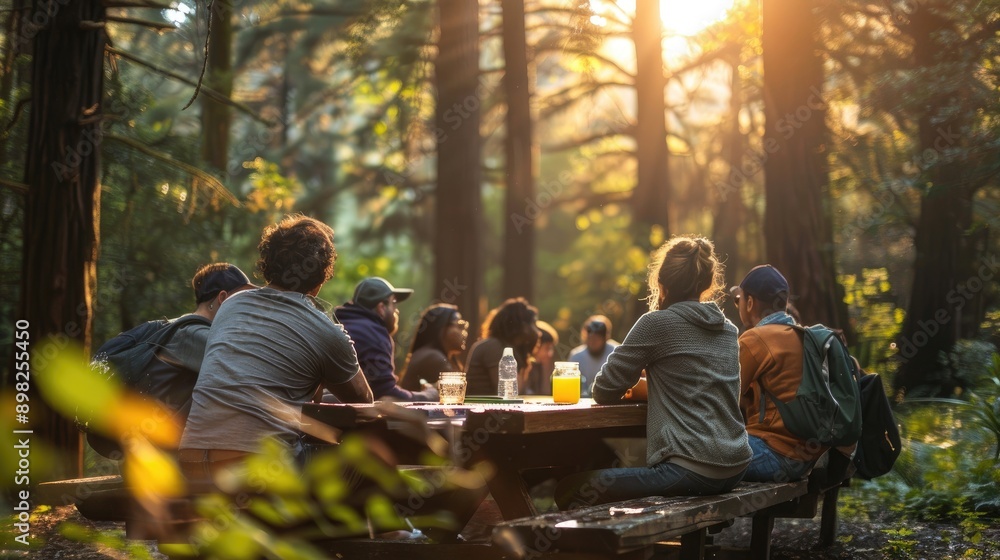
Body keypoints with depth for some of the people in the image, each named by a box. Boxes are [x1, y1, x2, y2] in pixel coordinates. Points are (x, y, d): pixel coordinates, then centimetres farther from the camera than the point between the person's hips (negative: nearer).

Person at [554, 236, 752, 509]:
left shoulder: (657, 323, -7)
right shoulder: (729, 330, 13)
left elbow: (604, 392, -2)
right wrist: (648, 388, 26)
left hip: (692, 472, -8)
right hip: (735, 469, 9)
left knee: (570, 491, -3)